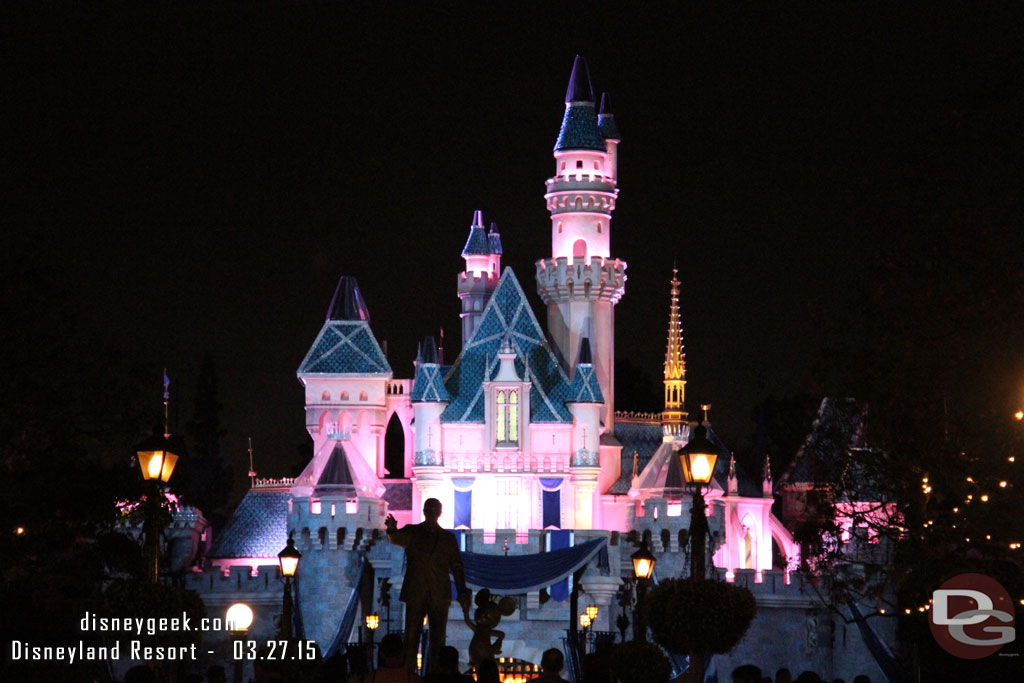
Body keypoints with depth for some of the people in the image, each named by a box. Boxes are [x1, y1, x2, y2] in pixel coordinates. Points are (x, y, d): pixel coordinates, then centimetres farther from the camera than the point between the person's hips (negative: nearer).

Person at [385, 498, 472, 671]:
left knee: (438, 640, 0)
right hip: (416, 595, -1)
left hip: (439, 597, 1)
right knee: (411, 638, -4)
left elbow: (457, 567, 11)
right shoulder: (412, 532, 6)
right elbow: (396, 539, -15)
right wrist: (392, 531, -39)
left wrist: (463, 594, 1)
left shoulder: (448, 538, 11)